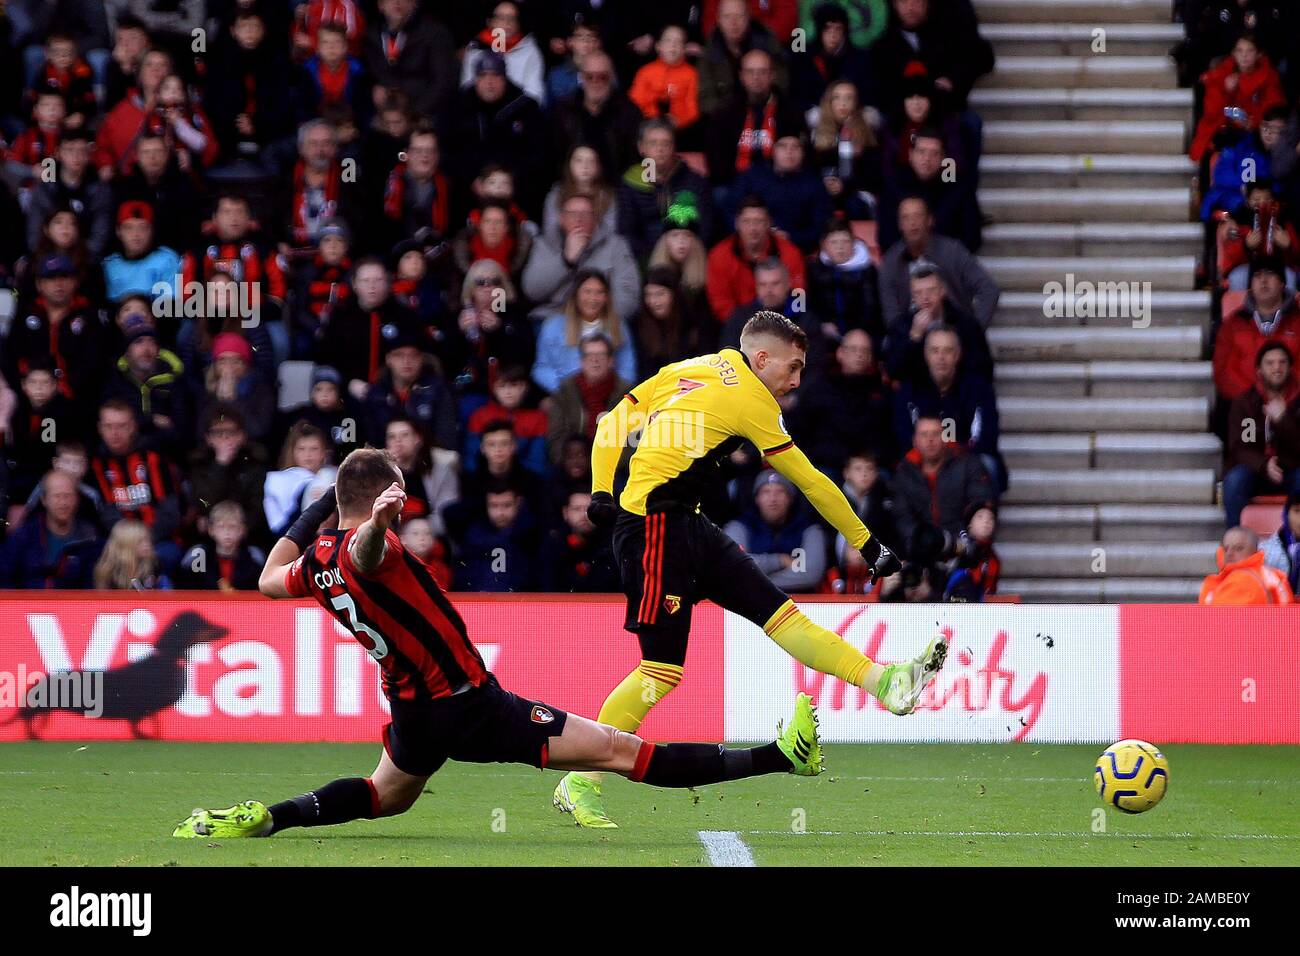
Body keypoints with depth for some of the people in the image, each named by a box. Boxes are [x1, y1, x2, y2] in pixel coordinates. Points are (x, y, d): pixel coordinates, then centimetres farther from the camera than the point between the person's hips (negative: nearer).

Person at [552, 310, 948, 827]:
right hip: (656, 527, -10)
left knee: (774, 608, 5)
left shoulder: (687, 372, 14)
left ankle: (884, 683, 2)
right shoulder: (750, 399, -8)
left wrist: (602, 492, 7)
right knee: (662, 670, -10)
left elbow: (612, 425, 11)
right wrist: (867, 544, 6)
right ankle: (579, 784, -5)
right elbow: (809, 481, -2)